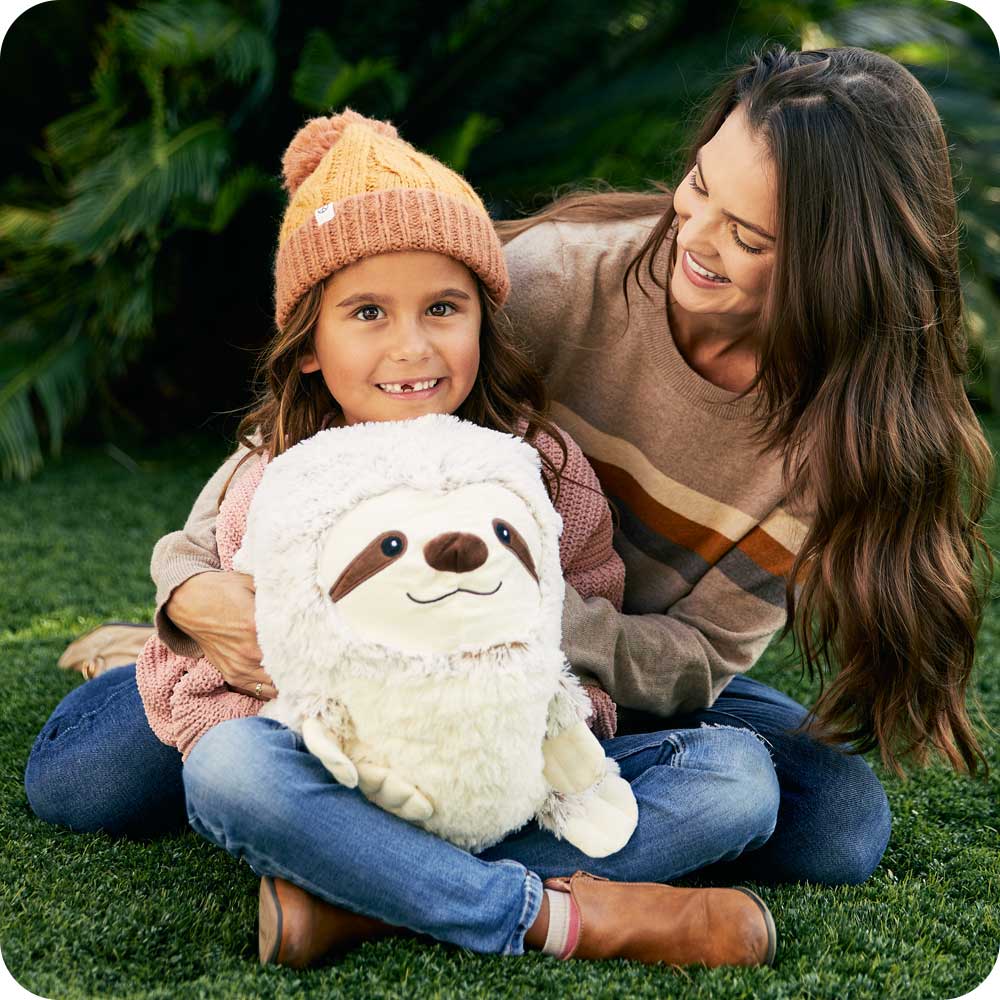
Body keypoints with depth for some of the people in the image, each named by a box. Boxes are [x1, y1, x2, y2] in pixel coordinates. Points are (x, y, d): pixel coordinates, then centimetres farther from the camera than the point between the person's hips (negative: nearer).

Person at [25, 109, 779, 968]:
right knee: (229, 764, -33)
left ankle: (360, 902, -30)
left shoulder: (547, 469, -5)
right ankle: (563, 913, -29)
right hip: (344, 777, -1)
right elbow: (202, 681, -5)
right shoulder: (272, 489, -7)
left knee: (739, 770, -20)